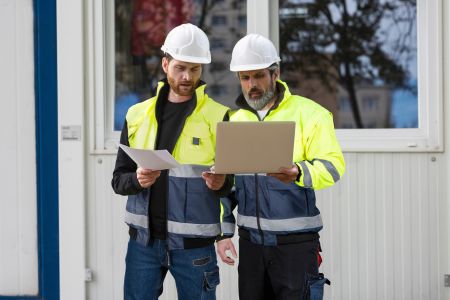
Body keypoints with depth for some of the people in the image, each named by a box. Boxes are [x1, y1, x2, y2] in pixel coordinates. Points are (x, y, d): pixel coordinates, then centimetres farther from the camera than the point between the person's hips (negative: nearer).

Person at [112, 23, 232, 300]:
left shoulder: (218, 118, -1)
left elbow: (236, 181, 1)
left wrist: (221, 183, -21)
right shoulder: (137, 116, 7)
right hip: (144, 239, 2)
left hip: (193, 243, -2)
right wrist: (137, 180, -15)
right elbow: (118, 181, 7)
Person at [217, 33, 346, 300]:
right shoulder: (235, 120, 11)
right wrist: (224, 231, 6)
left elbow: (332, 165, -15)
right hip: (251, 241, 5)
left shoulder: (309, 113, -5)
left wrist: (297, 173, -35)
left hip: (297, 240, -5)